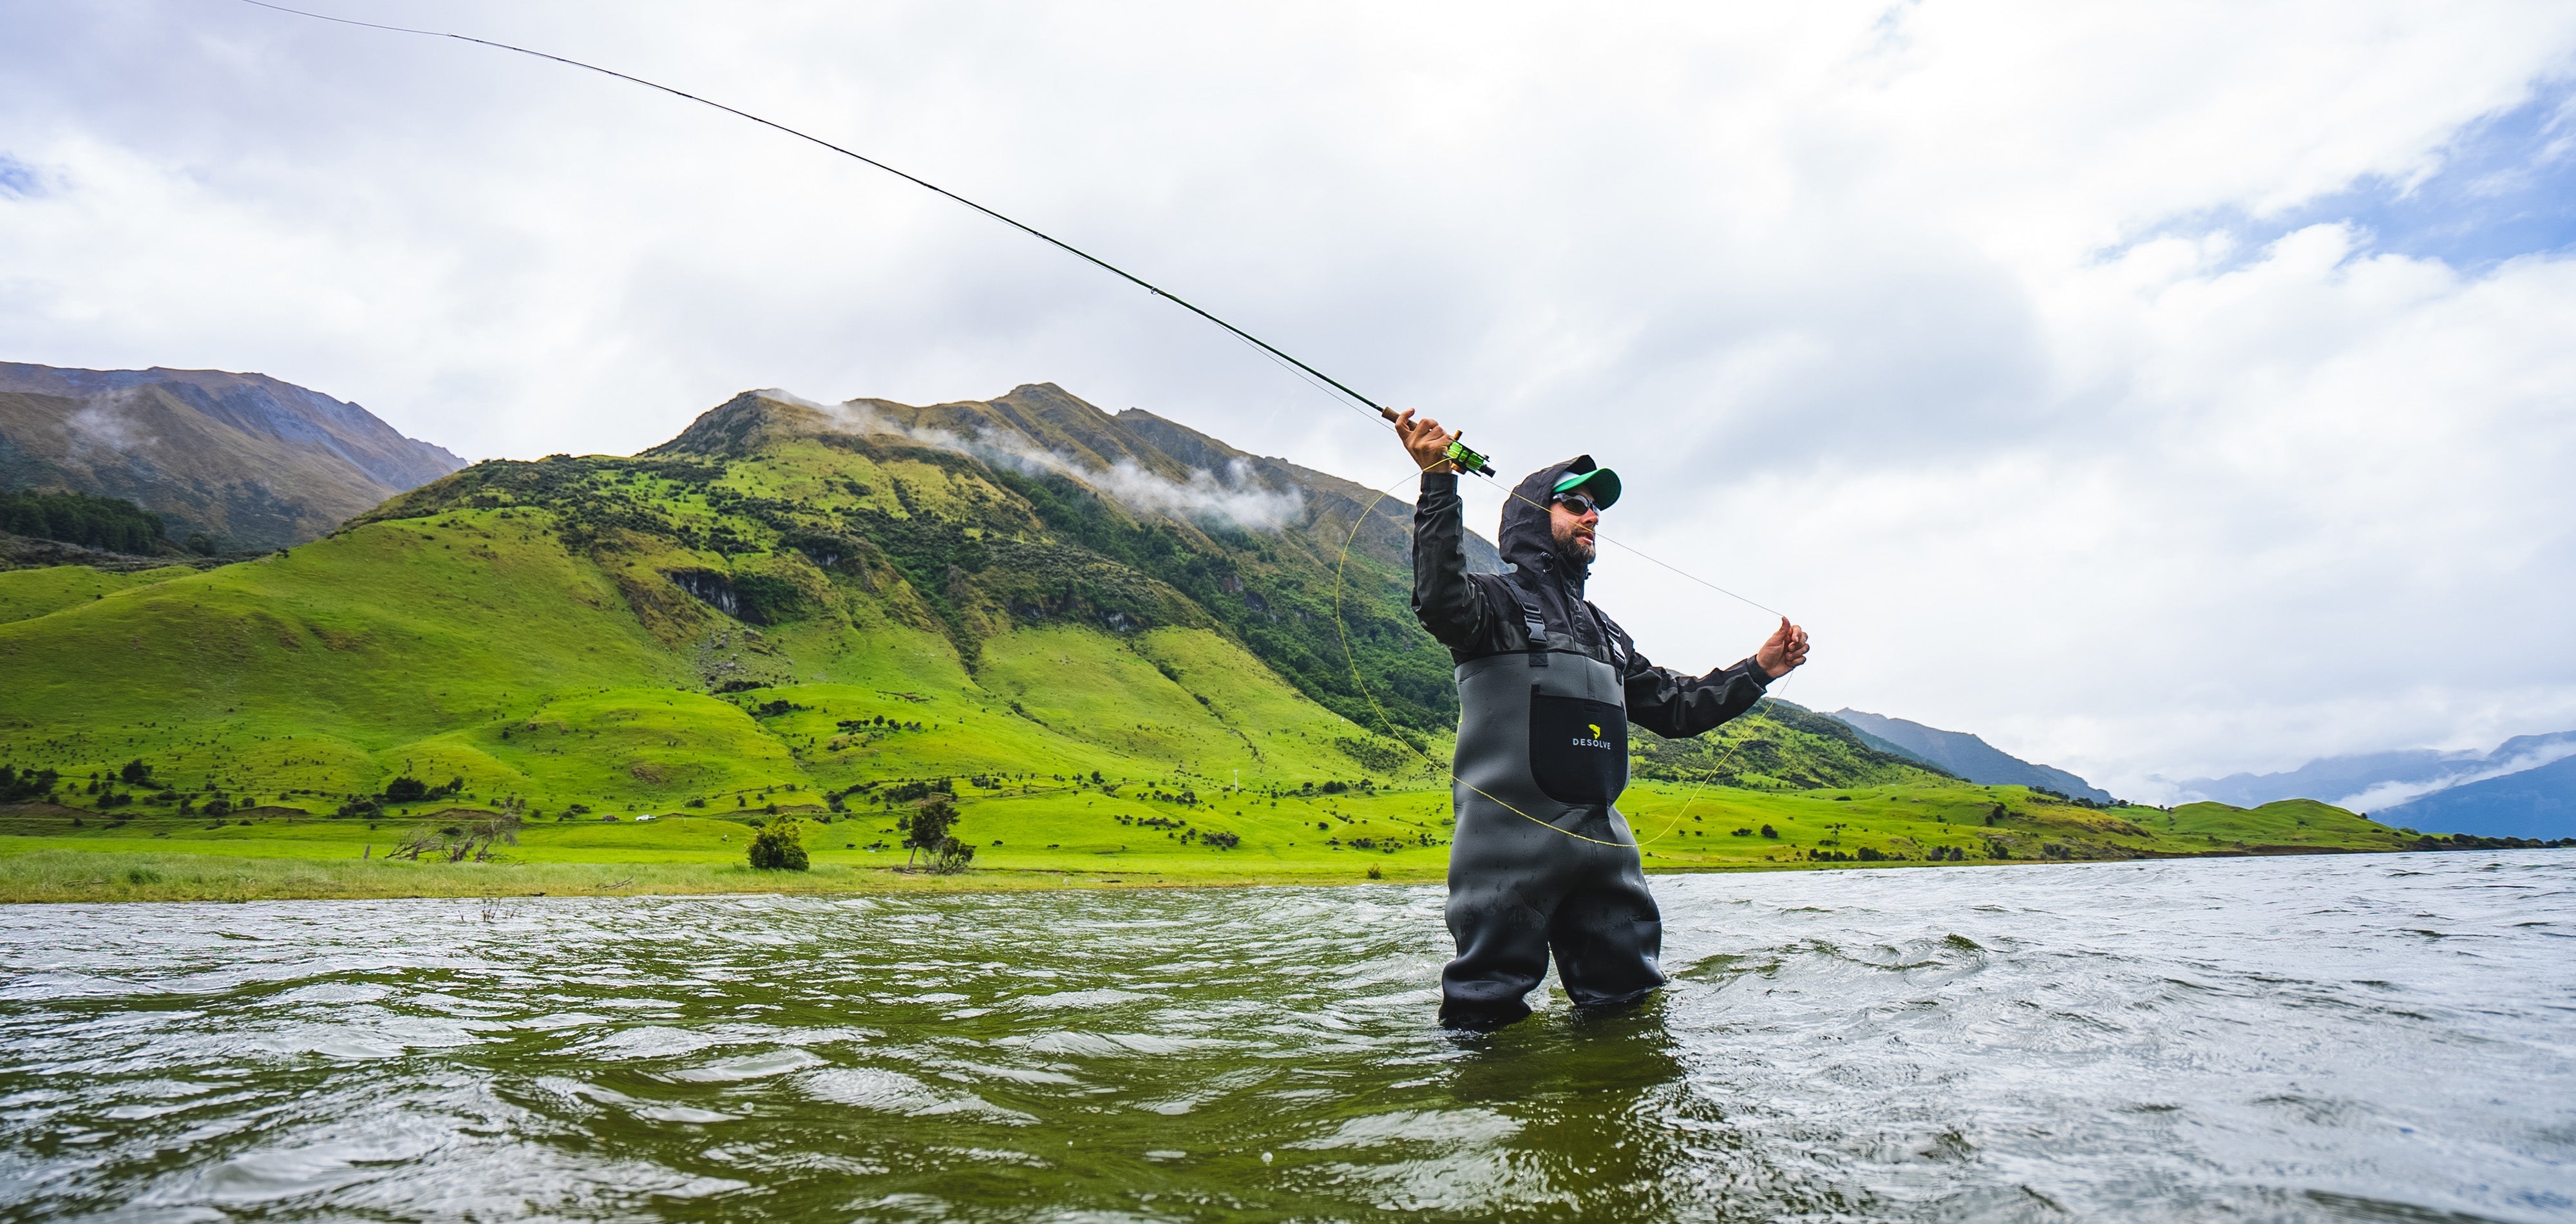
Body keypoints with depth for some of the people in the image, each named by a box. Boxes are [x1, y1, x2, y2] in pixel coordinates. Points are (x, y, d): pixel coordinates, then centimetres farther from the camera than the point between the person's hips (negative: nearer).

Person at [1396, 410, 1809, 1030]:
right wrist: (1438, 483, -29)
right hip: (1512, 846, -7)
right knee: (1490, 1023, -4)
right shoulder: (1495, 600, 4)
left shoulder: (1604, 630, 27)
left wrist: (1757, 670, 23)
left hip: (1605, 851, 7)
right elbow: (1440, 598, -20)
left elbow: (1674, 706, 32)